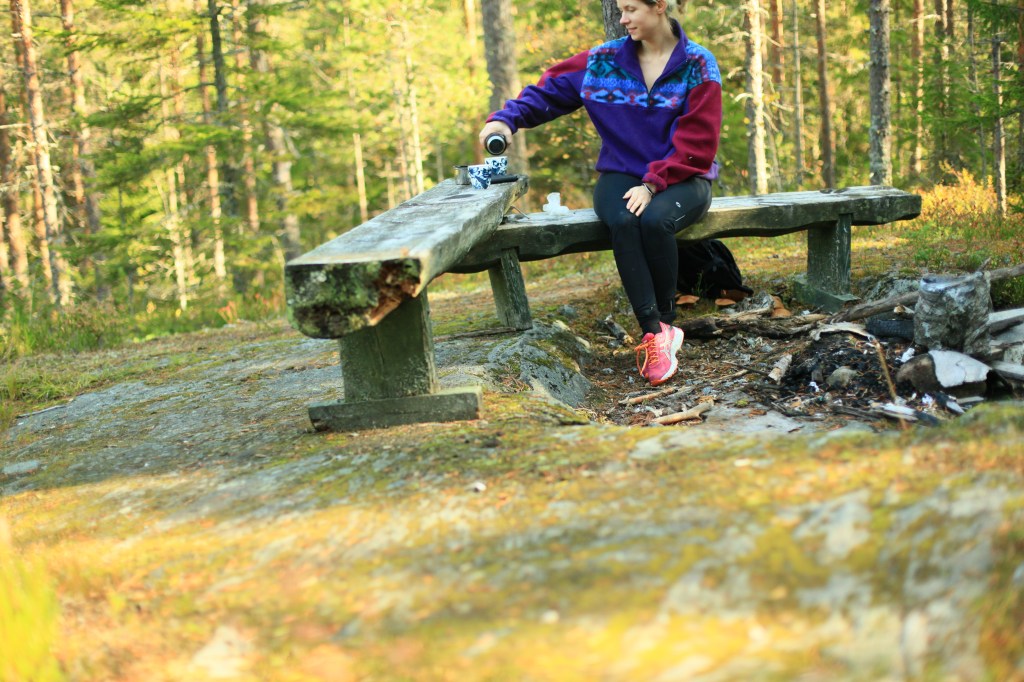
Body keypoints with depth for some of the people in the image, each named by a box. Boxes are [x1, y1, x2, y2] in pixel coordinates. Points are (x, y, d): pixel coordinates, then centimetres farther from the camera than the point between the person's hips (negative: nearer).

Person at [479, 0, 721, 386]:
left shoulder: (698, 65, -4)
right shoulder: (604, 61, 4)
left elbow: (695, 141, -10)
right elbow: (548, 90, 6)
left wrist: (654, 184, -20)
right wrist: (508, 118, -12)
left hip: (681, 178, -2)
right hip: (621, 175, 2)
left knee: (654, 220, -35)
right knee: (622, 222, -33)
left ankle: (664, 324, -18)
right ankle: (655, 334, -35)